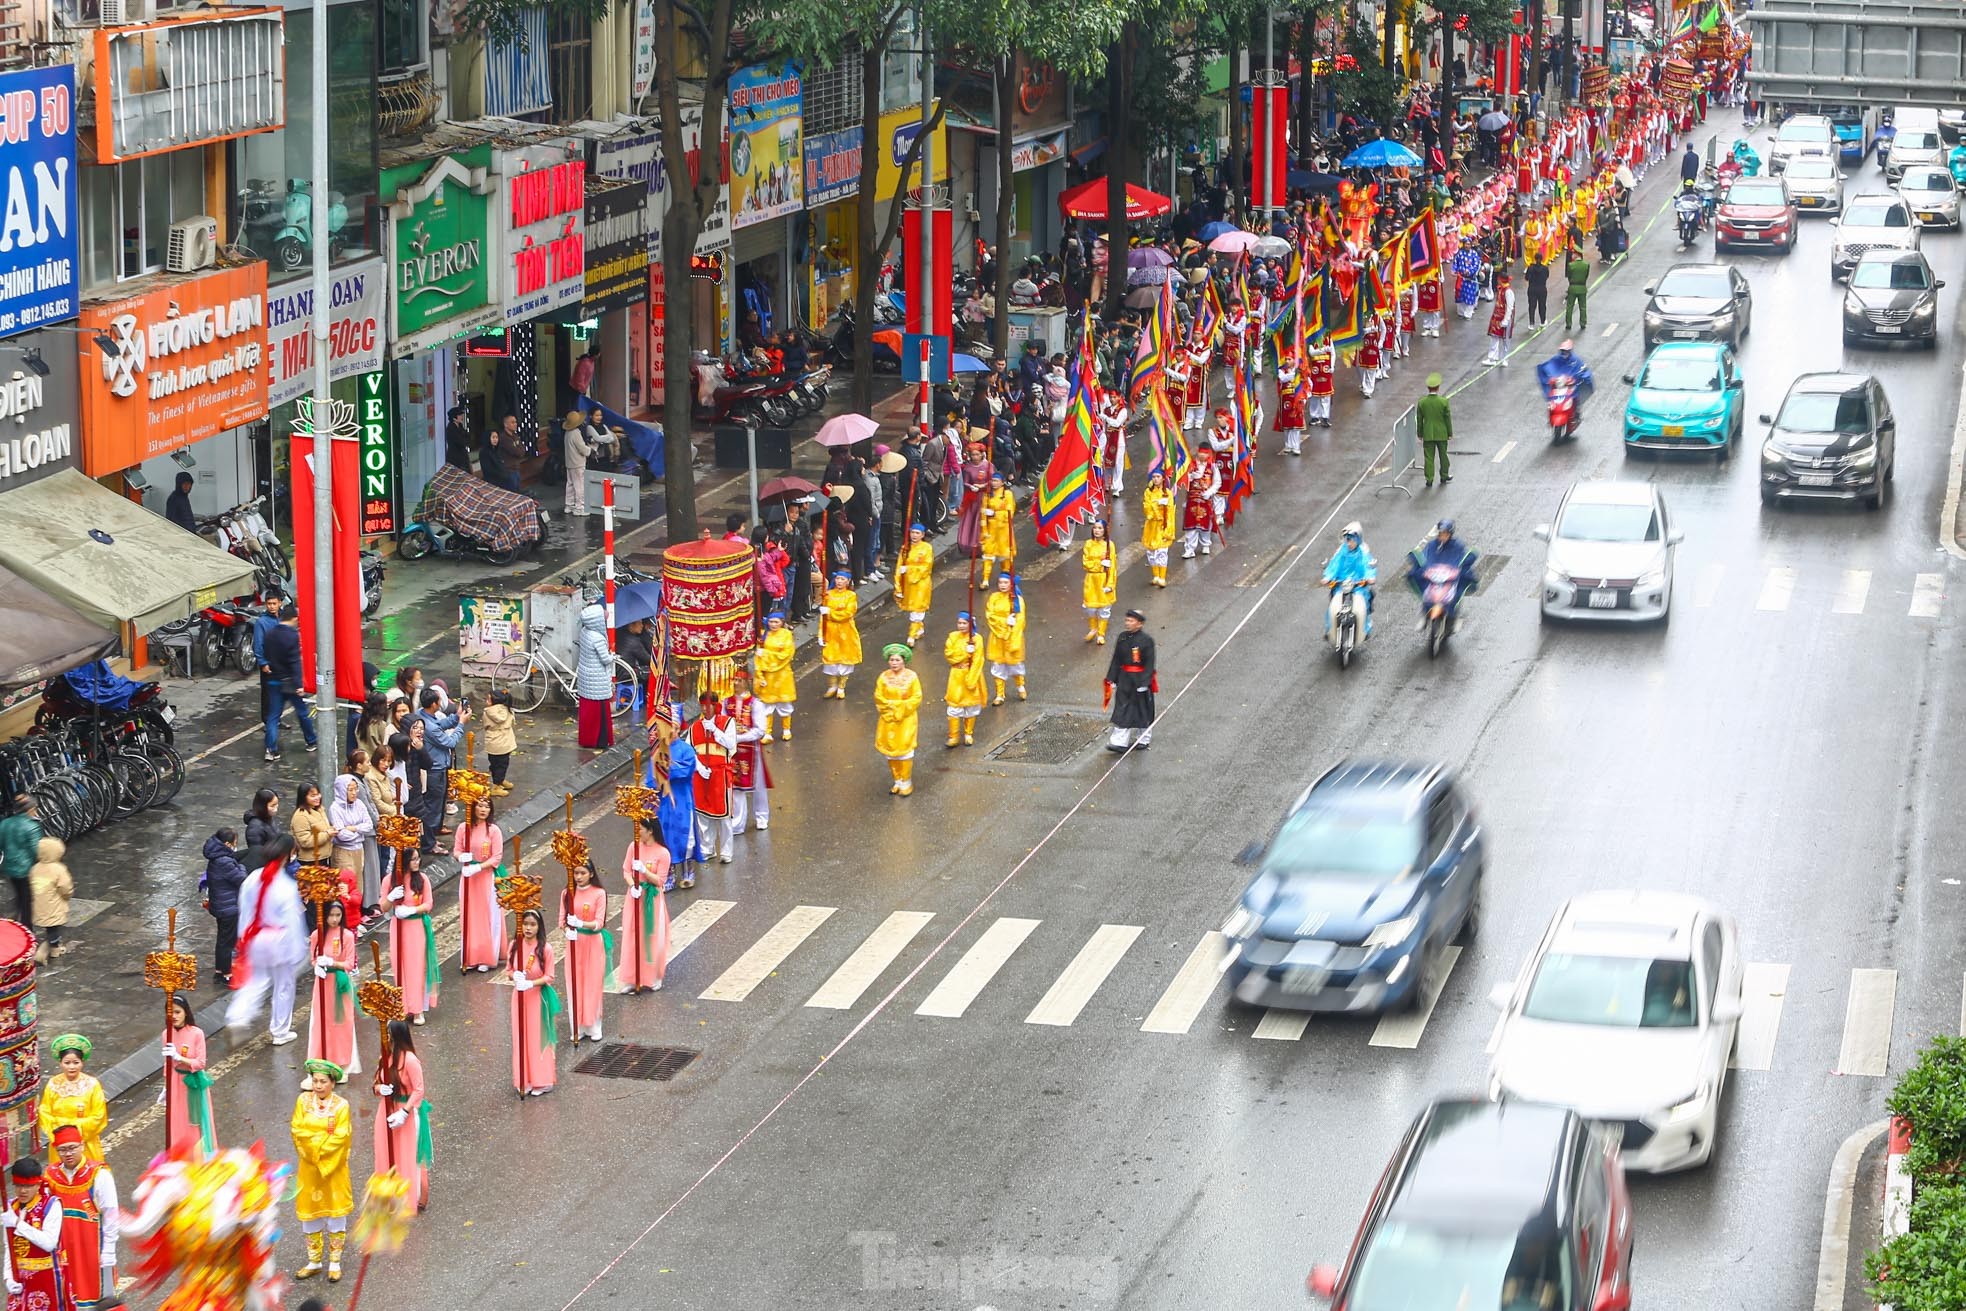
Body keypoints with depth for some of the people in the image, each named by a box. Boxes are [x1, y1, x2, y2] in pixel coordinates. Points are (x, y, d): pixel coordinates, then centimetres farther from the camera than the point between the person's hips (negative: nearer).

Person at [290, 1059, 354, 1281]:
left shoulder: (341, 1105, -10)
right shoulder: (304, 1100, -1)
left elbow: (341, 1136, -16)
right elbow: (296, 1128, -8)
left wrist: (314, 1143, -17)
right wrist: (325, 1127, -16)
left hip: (333, 1167, -3)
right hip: (309, 1167, 3)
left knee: (335, 1213, 6)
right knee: (310, 1213, 11)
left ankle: (335, 1263, 18)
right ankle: (314, 1262, 24)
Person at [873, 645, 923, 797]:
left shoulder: (911, 676, -7)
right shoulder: (884, 677, -2)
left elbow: (916, 697, -9)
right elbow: (878, 697, -3)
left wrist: (901, 708, -15)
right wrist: (891, 707, -14)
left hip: (907, 719, -3)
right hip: (889, 719, 3)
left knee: (905, 749, -2)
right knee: (890, 750, 7)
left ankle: (906, 782, 10)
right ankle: (897, 781, 20)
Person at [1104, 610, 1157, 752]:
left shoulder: (1146, 640, -13)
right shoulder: (1123, 637, 2)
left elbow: (1149, 664, -13)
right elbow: (1116, 660, 8)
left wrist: (1144, 683, -17)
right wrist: (1111, 679, 7)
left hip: (1140, 679, -5)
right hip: (1124, 679, 5)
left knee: (1143, 711, 8)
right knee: (1122, 710, 2)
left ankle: (1144, 739, 25)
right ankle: (1119, 742, 3)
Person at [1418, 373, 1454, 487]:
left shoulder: (1422, 402, -8)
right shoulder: (1443, 401, -13)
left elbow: (1419, 420, -1)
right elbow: (1448, 418, -7)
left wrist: (1420, 435, 9)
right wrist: (1450, 434, 4)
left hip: (1428, 435, 1)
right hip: (1442, 434, -1)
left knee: (1429, 457, 5)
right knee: (1443, 455, 17)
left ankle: (1429, 479, 5)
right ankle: (1444, 476, 30)